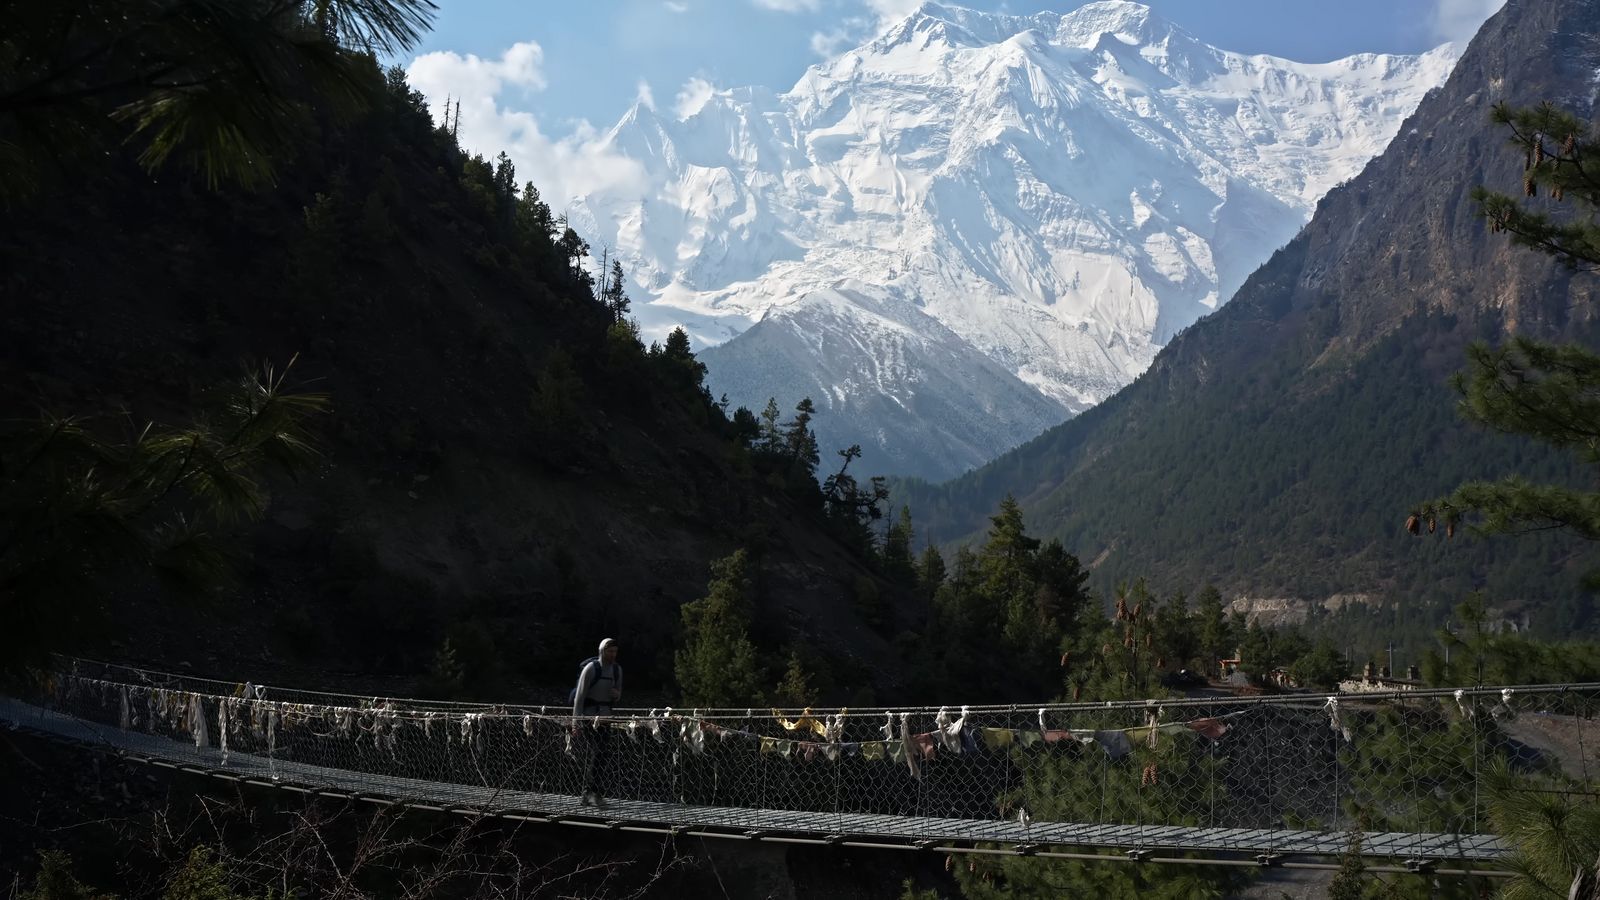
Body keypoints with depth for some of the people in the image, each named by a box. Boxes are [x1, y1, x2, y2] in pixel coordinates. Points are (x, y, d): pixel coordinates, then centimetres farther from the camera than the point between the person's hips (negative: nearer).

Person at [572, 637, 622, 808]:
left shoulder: (617, 670, 8)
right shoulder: (591, 668, -12)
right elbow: (579, 696, -14)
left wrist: (616, 694, -8)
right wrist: (576, 722, -20)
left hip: (605, 716, 7)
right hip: (588, 716, -7)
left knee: (604, 754, 4)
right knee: (599, 752, -17)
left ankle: (587, 794, 13)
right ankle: (596, 793, -14)